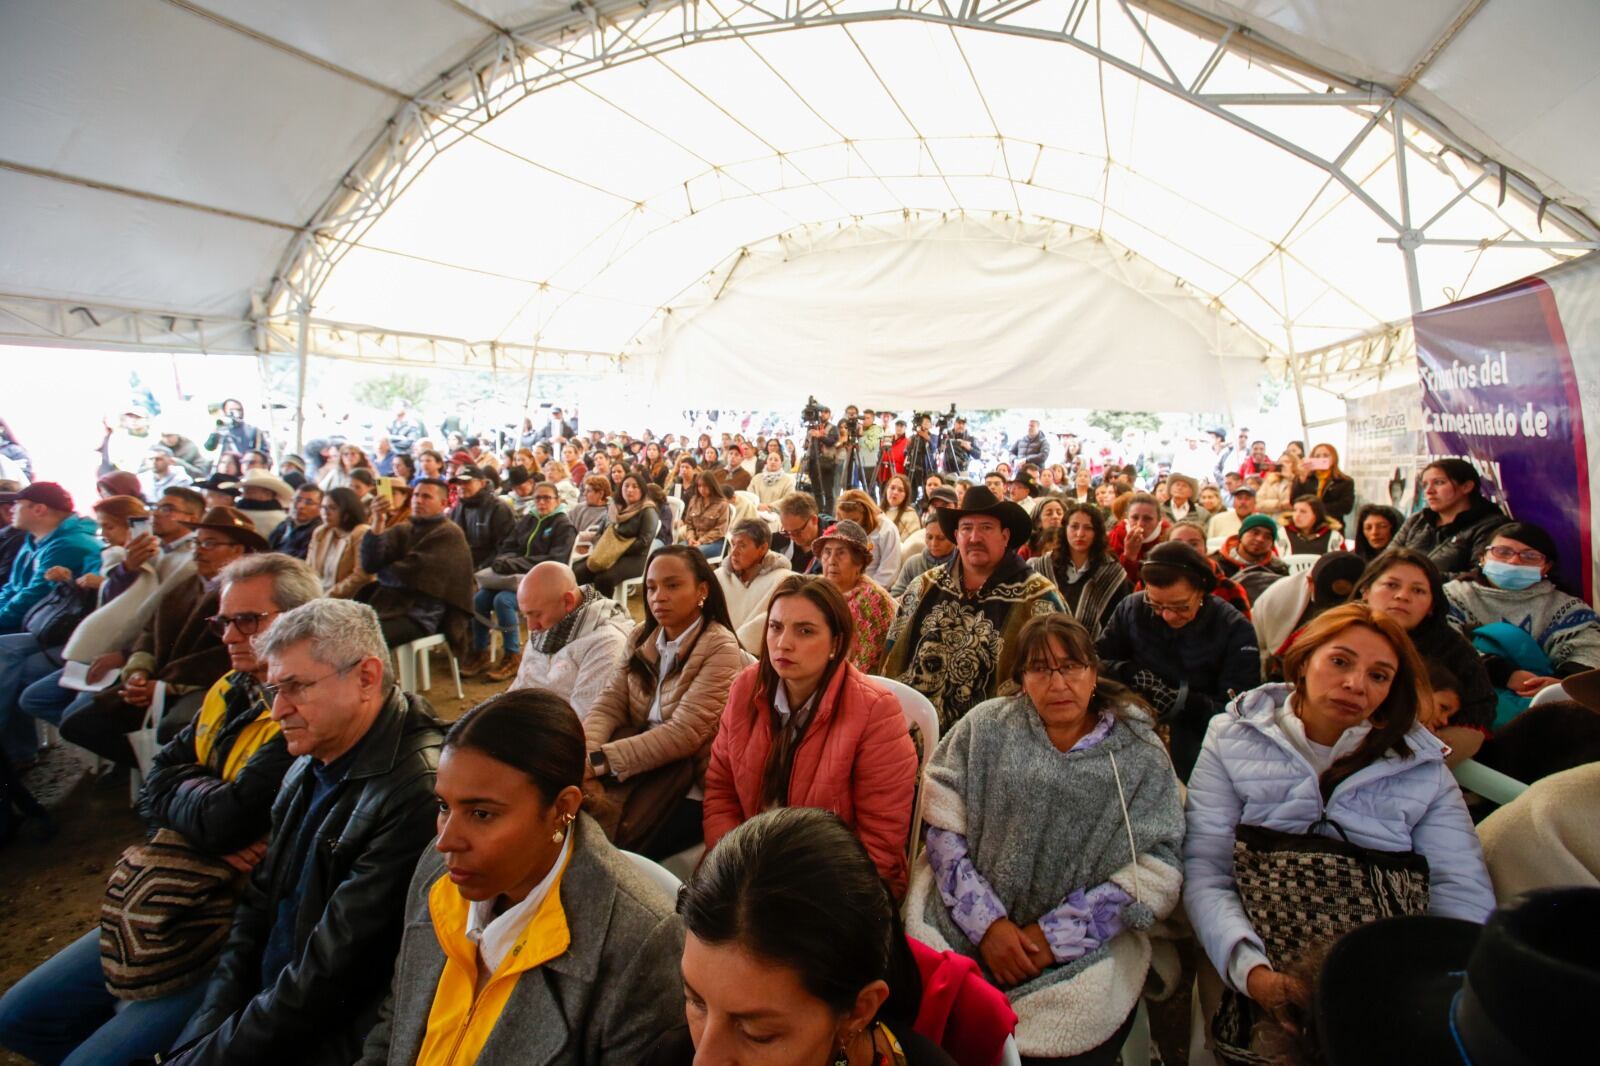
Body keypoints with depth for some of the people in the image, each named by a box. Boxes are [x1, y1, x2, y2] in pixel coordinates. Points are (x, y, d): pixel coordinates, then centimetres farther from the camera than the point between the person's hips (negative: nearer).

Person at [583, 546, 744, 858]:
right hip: (642, 763, 6)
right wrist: (582, 753, -19)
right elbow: (609, 704, 2)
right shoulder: (641, 639, 10)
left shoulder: (720, 648, -12)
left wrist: (599, 761, -22)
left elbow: (685, 733, -18)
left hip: (689, 788, -5)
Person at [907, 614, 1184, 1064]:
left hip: (1084, 955, 1)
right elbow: (943, 829, -1)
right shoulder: (984, 727, 2)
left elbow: (1154, 875, -5)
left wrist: (1053, 937, -11)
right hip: (963, 932, 0)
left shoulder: (1141, 756, 1)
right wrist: (988, 924, -11)